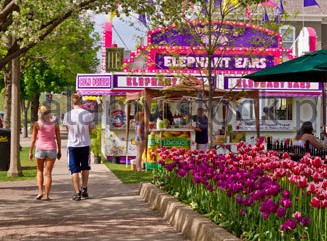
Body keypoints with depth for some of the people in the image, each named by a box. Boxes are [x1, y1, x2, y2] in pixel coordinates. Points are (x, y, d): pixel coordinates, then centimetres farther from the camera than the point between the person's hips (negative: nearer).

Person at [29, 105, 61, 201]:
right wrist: (59, 151, 10)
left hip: (40, 149, -1)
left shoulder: (37, 124, -4)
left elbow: (33, 139, -3)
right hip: (51, 149, 1)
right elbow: (58, 139, 2)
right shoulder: (54, 124, 0)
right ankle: (46, 195, 3)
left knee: (40, 171, 17)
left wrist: (30, 152, 4)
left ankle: (40, 191, 4)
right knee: (48, 173, 5)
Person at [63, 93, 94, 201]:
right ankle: (84, 189, 25)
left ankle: (77, 193, 2)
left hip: (72, 145, -1)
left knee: (74, 170, 5)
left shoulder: (67, 115, -7)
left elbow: (67, 129, 6)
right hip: (85, 144, 1)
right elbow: (90, 131, 0)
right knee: (85, 168, 21)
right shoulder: (88, 114, -7)